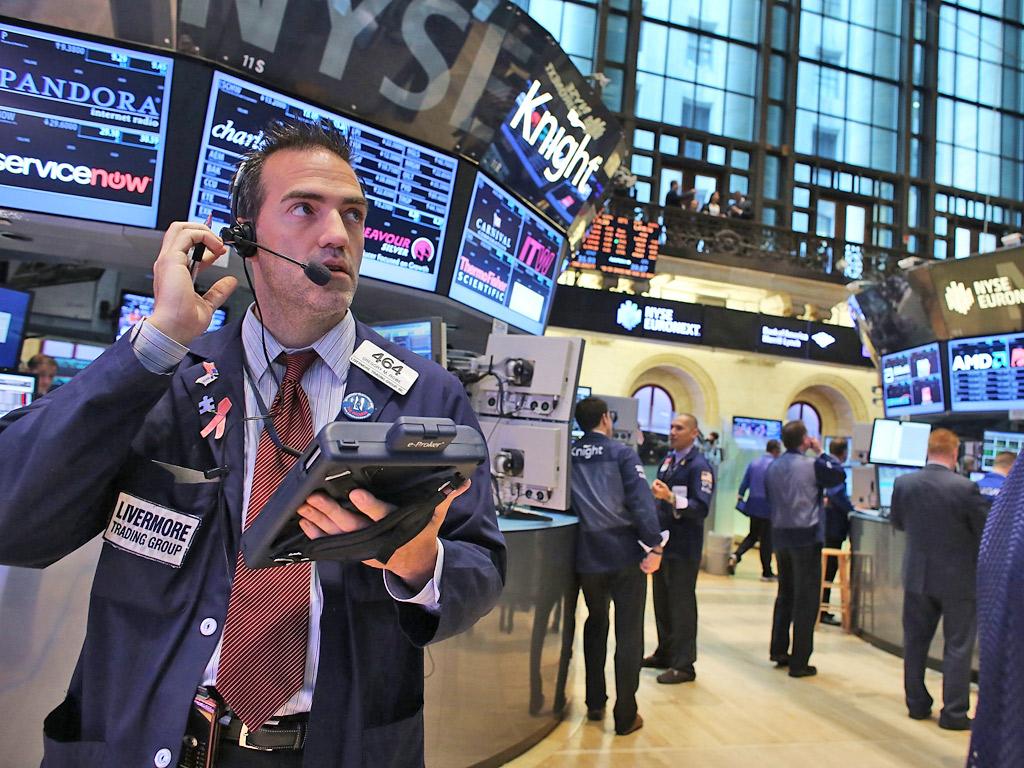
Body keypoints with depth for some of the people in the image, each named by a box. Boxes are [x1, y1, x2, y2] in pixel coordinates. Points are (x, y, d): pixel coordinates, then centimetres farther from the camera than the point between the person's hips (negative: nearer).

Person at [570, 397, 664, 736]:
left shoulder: (568, 456, 5)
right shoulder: (622, 453, -6)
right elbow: (641, 501, -15)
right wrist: (654, 545, -13)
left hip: (588, 555, 4)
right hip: (625, 553, -4)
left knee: (596, 625, 22)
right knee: (629, 634, 5)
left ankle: (595, 704, 28)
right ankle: (625, 715, 10)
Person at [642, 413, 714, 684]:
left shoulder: (699, 466, -13)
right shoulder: (668, 460, 11)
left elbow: (702, 508, -23)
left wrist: (671, 498, -32)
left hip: (683, 547, -8)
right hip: (662, 541, 8)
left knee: (681, 605, 1)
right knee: (662, 601, 17)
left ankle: (684, 665, 12)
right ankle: (665, 653, 31)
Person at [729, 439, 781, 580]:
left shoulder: (753, 462, 7)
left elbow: (744, 483, 8)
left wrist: (739, 498, 16)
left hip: (753, 505, 5)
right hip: (768, 507, -5)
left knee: (753, 535, 18)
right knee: (766, 539, 4)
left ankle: (736, 555, -4)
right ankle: (766, 572, 12)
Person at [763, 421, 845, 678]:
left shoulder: (772, 467, 6)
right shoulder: (812, 465, -13)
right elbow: (839, 474, 3)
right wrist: (821, 452, 9)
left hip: (780, 537, 7)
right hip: (806, 538, -6)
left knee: (785, 595, 19)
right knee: (806, 600, 1)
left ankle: (779, 650, 25)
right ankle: (799, 662, 4)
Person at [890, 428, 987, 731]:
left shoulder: (903, 483, -7)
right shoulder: (966, 488, -19)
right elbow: (986, 530, -10)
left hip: (917, 575, 3)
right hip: (958, 579, -3)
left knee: (915, 641, 15)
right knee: (957, 646, 9)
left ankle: (917, 704, 26)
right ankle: (954, 713, 15)